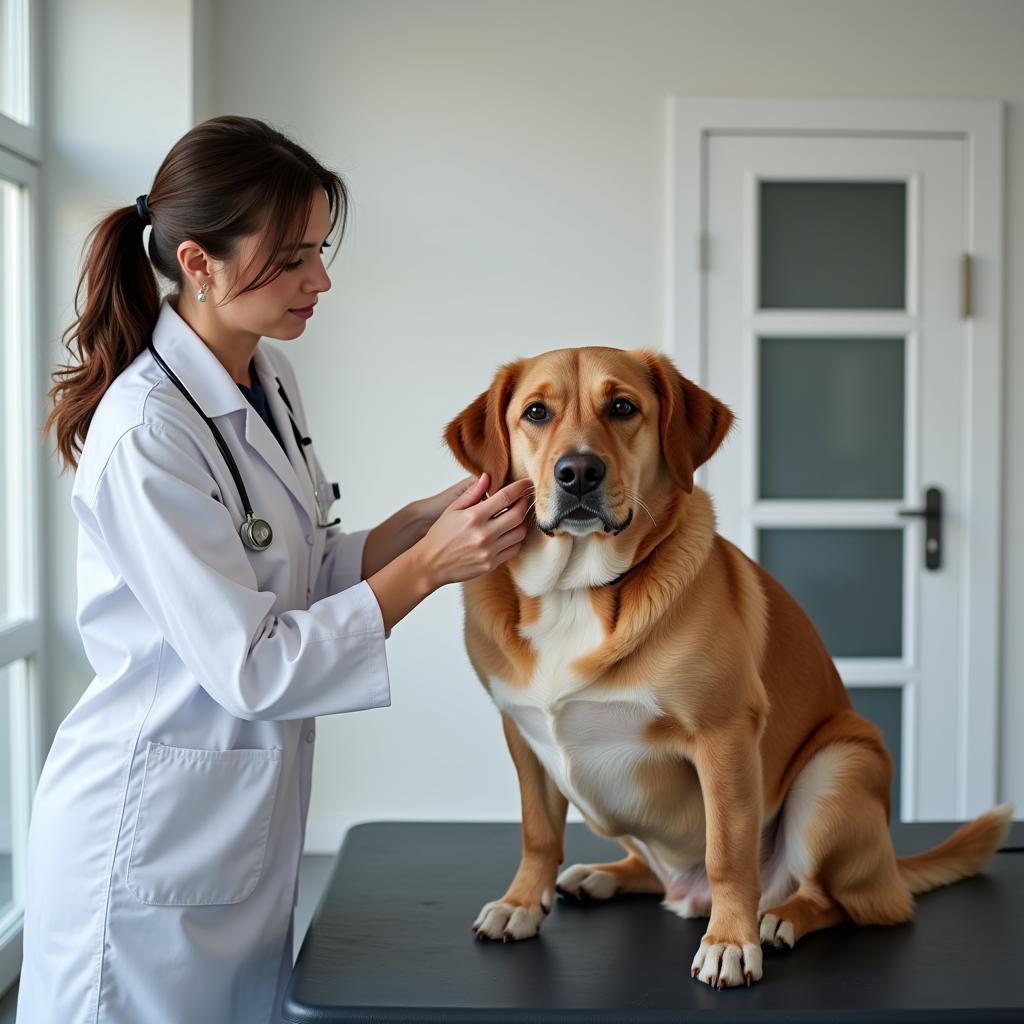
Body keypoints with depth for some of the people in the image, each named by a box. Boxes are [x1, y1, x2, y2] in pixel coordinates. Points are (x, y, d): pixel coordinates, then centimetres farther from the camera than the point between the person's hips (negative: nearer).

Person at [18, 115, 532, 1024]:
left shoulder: (268, 381, 3)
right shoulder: (146, 434, -23)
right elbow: (252, 667, -23)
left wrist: (427, 518, -4)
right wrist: (430, 566, -23)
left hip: (252, 821, 8)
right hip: (151, 838, -8)